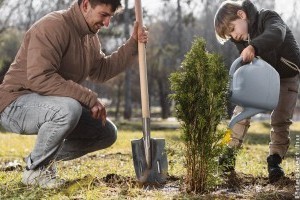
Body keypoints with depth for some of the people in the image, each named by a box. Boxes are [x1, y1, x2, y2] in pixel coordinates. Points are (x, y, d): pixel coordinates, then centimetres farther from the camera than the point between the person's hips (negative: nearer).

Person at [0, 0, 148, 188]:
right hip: (17, 104, -9)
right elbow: (40, 78, -32)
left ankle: (46, 158, 12)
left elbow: (101, 71, 14)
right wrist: (89, 98, -29)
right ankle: (35, 169, -15)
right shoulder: (53, 26, -22)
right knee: (68, 109, -38)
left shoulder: (90, 36, 9)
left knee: (107, 133, 3)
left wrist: (133, 45, 4)